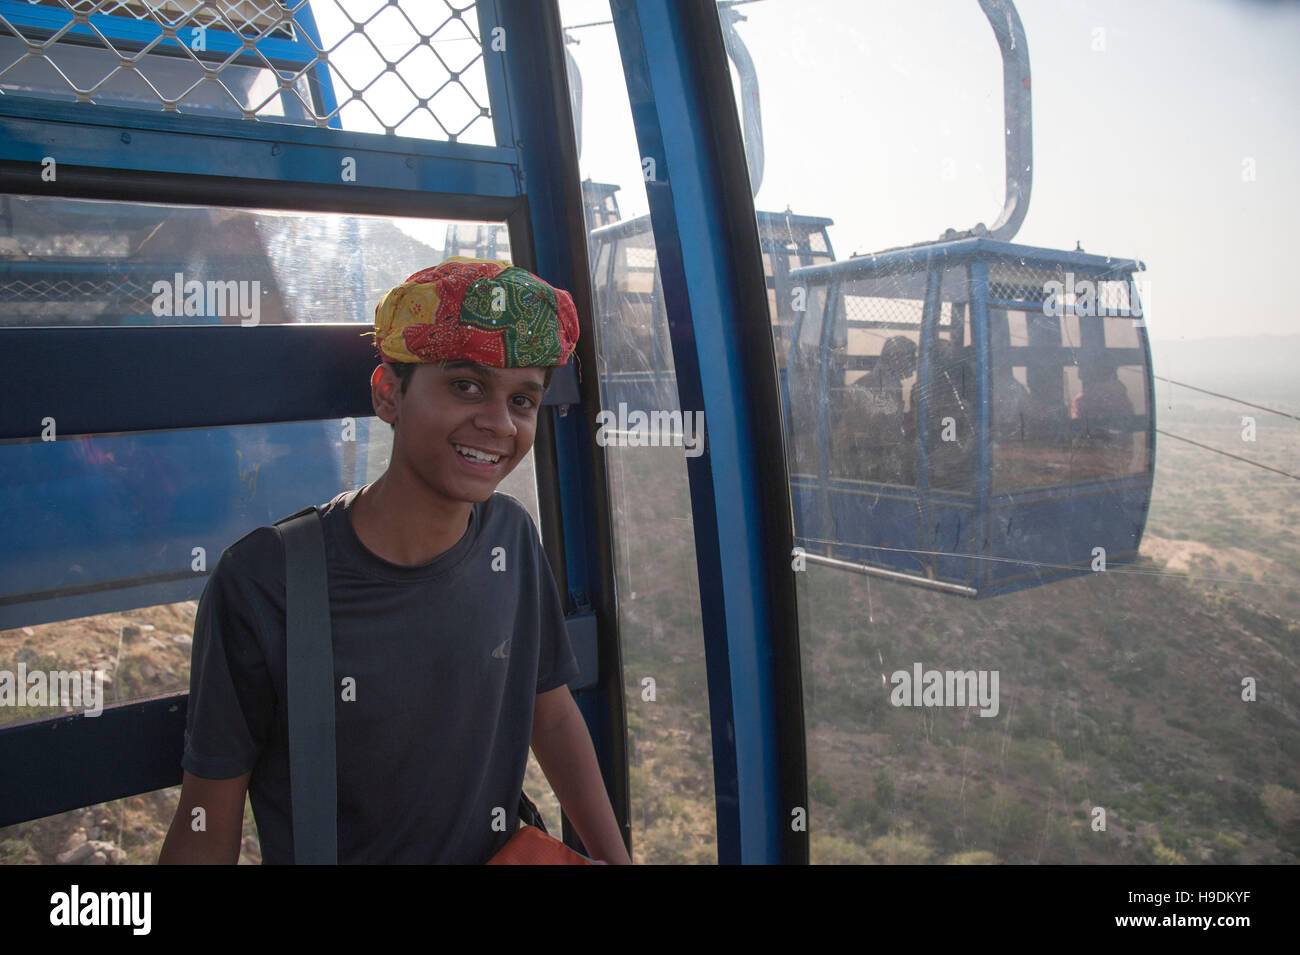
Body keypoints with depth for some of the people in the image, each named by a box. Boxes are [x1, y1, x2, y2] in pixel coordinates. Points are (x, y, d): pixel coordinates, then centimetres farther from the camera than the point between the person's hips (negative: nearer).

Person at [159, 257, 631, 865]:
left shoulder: (511, 536, -11)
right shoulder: (259, 583, -26)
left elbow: (552, 716, -1)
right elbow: (207, 832, -18)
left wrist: (617, 858, -2)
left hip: (503, 851, 4)